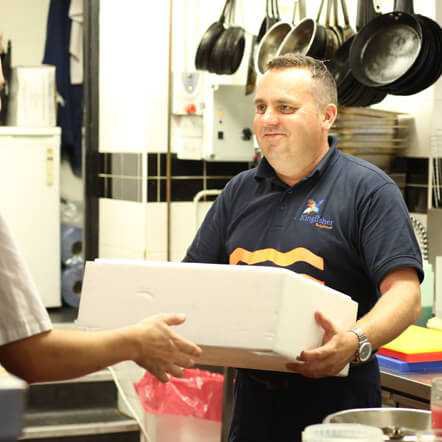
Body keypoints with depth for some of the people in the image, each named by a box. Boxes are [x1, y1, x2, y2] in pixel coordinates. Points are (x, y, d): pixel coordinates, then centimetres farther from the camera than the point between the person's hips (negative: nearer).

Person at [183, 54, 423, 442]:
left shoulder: (367, 189, -5)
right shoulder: (239, 192, 12)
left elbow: (405, 293, -14)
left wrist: (356, 343, -32)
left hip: (336, 407, -5)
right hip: (253, 401, 5)